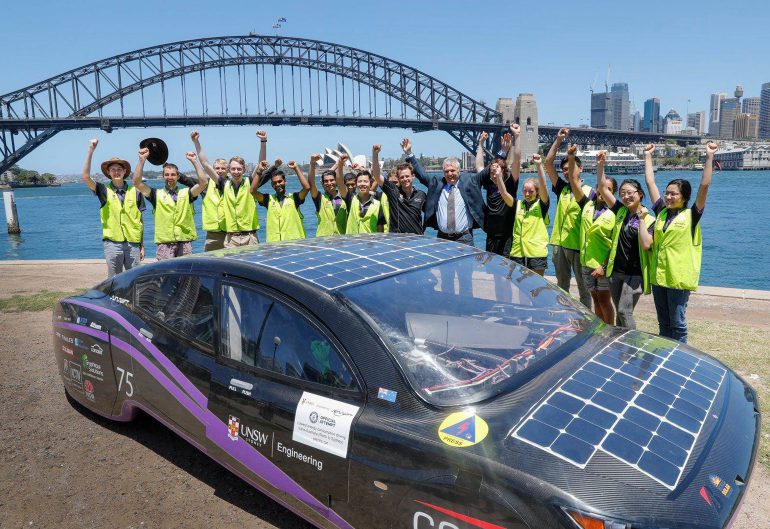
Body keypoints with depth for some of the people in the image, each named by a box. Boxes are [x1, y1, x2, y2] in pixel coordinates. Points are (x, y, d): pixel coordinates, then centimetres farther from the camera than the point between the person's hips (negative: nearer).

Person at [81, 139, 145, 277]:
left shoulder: (135, 192, 6)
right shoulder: (104, 191, 4)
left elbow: (140, 220, 8)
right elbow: (86, 177, -12)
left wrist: (142, 245, 7)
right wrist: (91, 150, -14)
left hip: (133, 242, 1)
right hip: (112, 243, -1)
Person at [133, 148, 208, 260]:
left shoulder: (186, 193, 10)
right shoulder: (157, 194, 9)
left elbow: (204, 182, -4)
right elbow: (137, 182, -1)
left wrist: (194, 161, -6)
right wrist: (142, 159, -5)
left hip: (185, 242, 1)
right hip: (165, 243, -1)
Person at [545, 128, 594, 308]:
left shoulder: (589, 192, -2)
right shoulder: (562, 188, 9)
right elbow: (548, 163, 3)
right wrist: (558, 140, -2)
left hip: (580, 246, -4)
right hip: (560, 244, 4)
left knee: (584, 287, 5)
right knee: (561, 286, 15)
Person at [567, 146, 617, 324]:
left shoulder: (614, 214, -8)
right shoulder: (587, 205, 4)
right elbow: (574, 182, -2)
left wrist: (605, 266, -18)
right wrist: (571, 159, -12)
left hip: (603, 264, -4)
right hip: (586, 263, 4)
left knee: (604, 299, 2)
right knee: (596, 299, 13)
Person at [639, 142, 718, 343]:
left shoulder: (691, 216, -4)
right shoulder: (661, 212, 7)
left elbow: (704, 185, -13)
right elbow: (650, 182, 10)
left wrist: (709, 157, -14)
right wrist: (648, 156, 11)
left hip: (679, 277, -5)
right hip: (658, 275, 5)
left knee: (677, 323, 4)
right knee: (663, 323, 15)